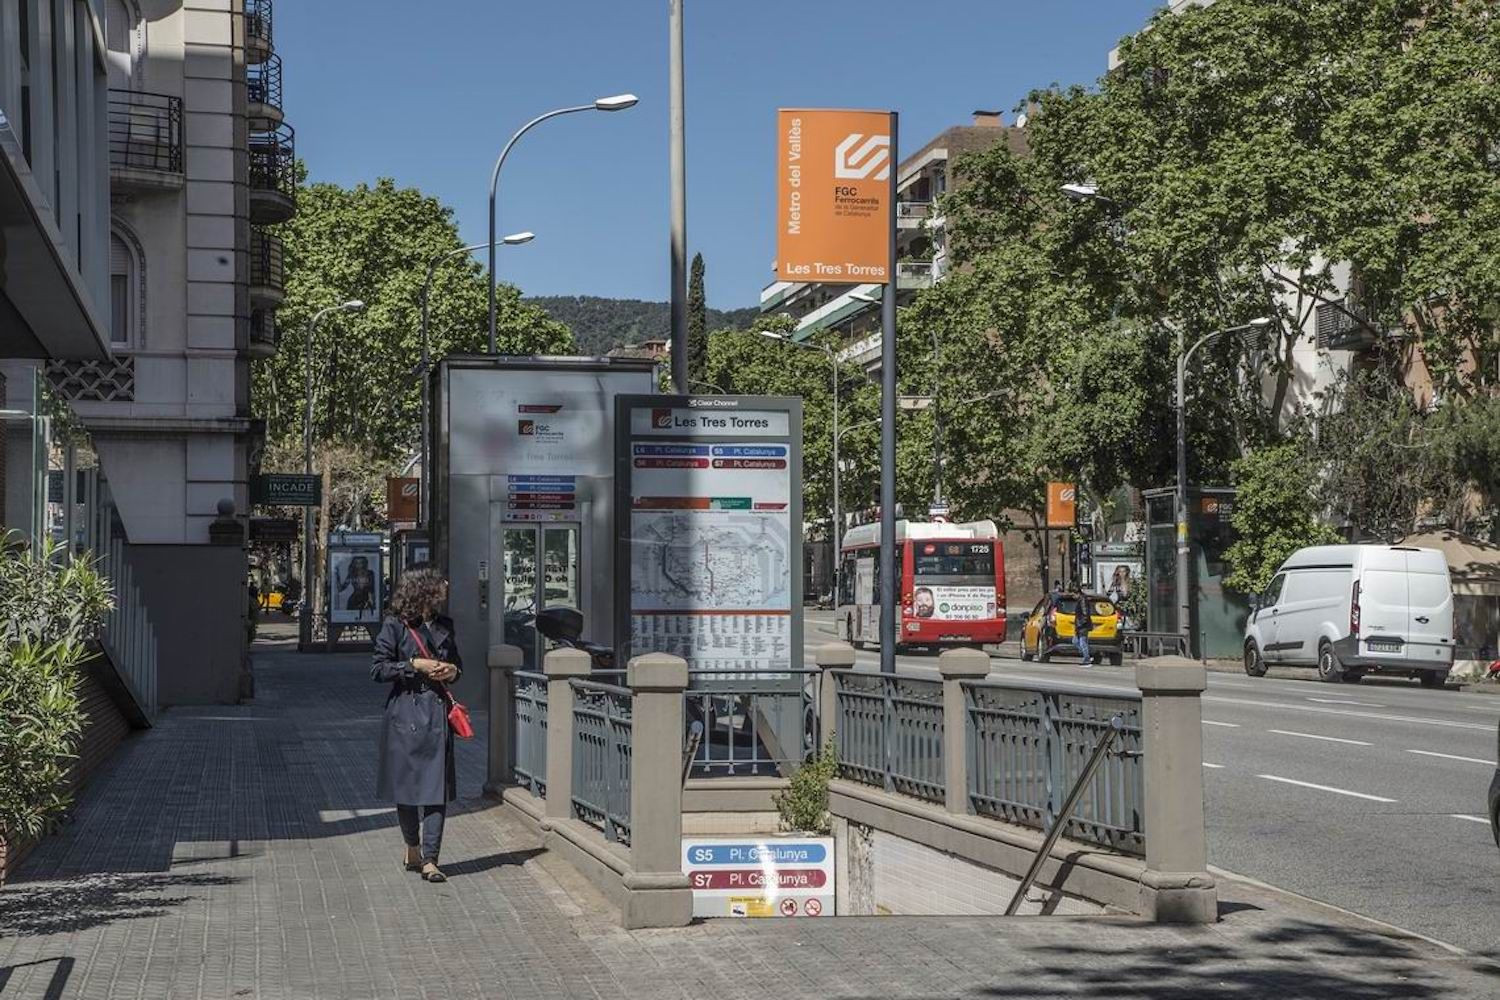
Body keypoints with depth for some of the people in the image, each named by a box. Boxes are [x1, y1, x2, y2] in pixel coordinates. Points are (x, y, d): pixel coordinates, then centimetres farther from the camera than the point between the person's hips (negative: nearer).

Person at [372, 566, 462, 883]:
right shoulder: (395, 625, -5)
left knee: (437, 785, -5)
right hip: (405, 711, -4)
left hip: (438, 713, 4)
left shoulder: (444, 624, 11)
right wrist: (414, 665, -14)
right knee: (406, 784, 6)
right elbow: (378, 669, -7)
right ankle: (412, 850, 25)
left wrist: (453, 670, 1)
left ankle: (429, 860, -6)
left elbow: (456, 662, 23)